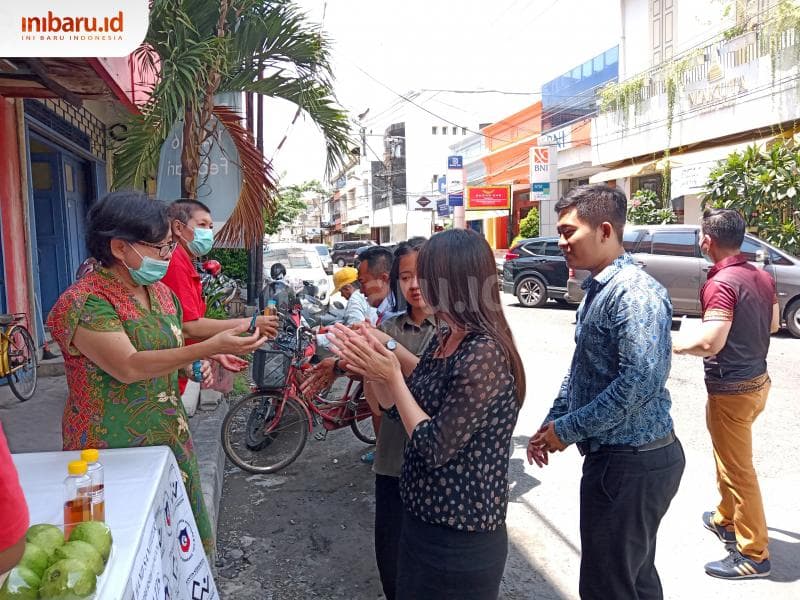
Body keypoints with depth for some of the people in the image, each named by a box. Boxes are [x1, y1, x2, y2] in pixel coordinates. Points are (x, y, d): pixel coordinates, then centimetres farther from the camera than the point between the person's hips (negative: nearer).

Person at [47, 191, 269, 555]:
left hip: (169, 438, 7)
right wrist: (211, 347, -34)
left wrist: (201, 364, -1)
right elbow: (128, 367, -27)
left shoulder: (160, 293, 7)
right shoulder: (85, 302, -17)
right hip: (115, 449, -7)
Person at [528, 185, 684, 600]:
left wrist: (568, 430, -20)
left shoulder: (634, 291, -20)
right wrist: (551, 423, 11)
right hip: (616, 457, 10)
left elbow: (641, 381, -29)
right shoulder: (597, 289, 11)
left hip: (631, 463, -9)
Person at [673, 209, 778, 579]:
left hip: (731, 388, -9)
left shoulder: (721, 283, -24)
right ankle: (725, 520, 41)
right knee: (728, 457, 25)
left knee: (738, 469, 3)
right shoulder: (762, 277, 4)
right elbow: (773, 324, 17)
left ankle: (753, 553, 15)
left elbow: (710, 343, -31)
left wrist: (675, 344, -14)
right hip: (757, 378, 9)